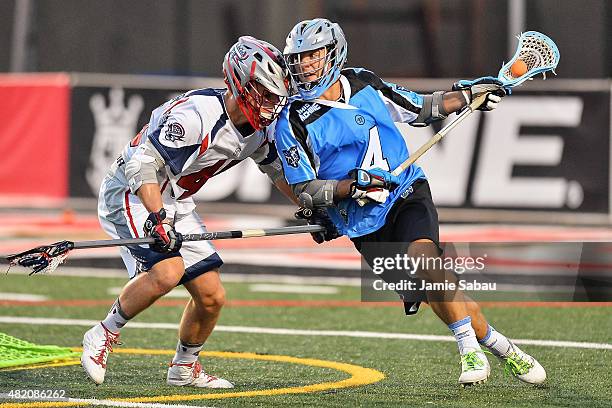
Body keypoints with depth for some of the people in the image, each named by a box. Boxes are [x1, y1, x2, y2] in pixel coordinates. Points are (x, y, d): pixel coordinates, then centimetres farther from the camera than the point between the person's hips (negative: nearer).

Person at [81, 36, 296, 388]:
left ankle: (185, 367, 27)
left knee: (212, 297, 3)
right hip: (132, 194, -8)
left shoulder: (262, 129, -1)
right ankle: (103, 337, -11)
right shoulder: (197, 114, -29)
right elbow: (142, 163, -31)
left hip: (176, 204, 8)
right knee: (168, 270, -31)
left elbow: (281, 172, 17)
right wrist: (157, 218, -40)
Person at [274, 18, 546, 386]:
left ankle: (471, 347, -20)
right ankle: (500, 346, 1)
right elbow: (305, 190, -6)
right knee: (436, 290, -13)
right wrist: (353, 186, -22)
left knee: (422, 256, -28)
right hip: (365, 224, -1)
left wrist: (468, 95, 9)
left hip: (409, 193, 1)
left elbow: (420, 110, 20)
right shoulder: (294, 123, -4)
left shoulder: (363, 84, 6)